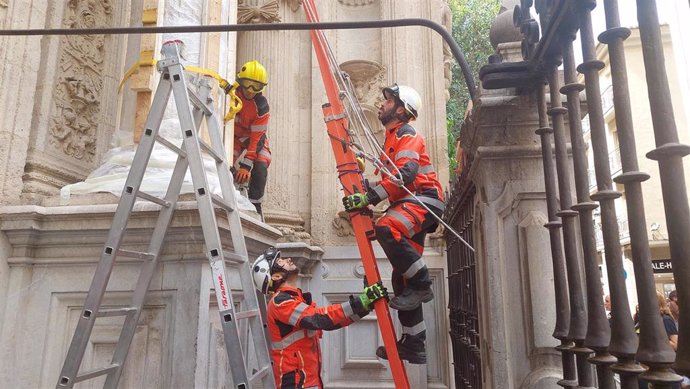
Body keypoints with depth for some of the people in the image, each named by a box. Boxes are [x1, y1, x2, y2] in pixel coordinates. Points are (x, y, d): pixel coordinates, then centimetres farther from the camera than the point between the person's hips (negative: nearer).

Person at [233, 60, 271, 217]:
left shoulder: (261, 106, -26)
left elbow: (255, 139, -26)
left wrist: (246, 165, -31)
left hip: (255, 136, -1)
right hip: (234, 134, 1)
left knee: (260, 167, -20)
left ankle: (254, 205, -6)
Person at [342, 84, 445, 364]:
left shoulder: (407, 134, -5)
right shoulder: (392, 139, 25)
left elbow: (404, 174, -22)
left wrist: (370, 197, -28)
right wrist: (366, 195, 12)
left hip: (423, 199, -9)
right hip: (409, 204, 9)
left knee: (386, 228, -36)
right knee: (402, 278, 5)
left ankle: (421, 285, -21)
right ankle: (414, 344, 11)